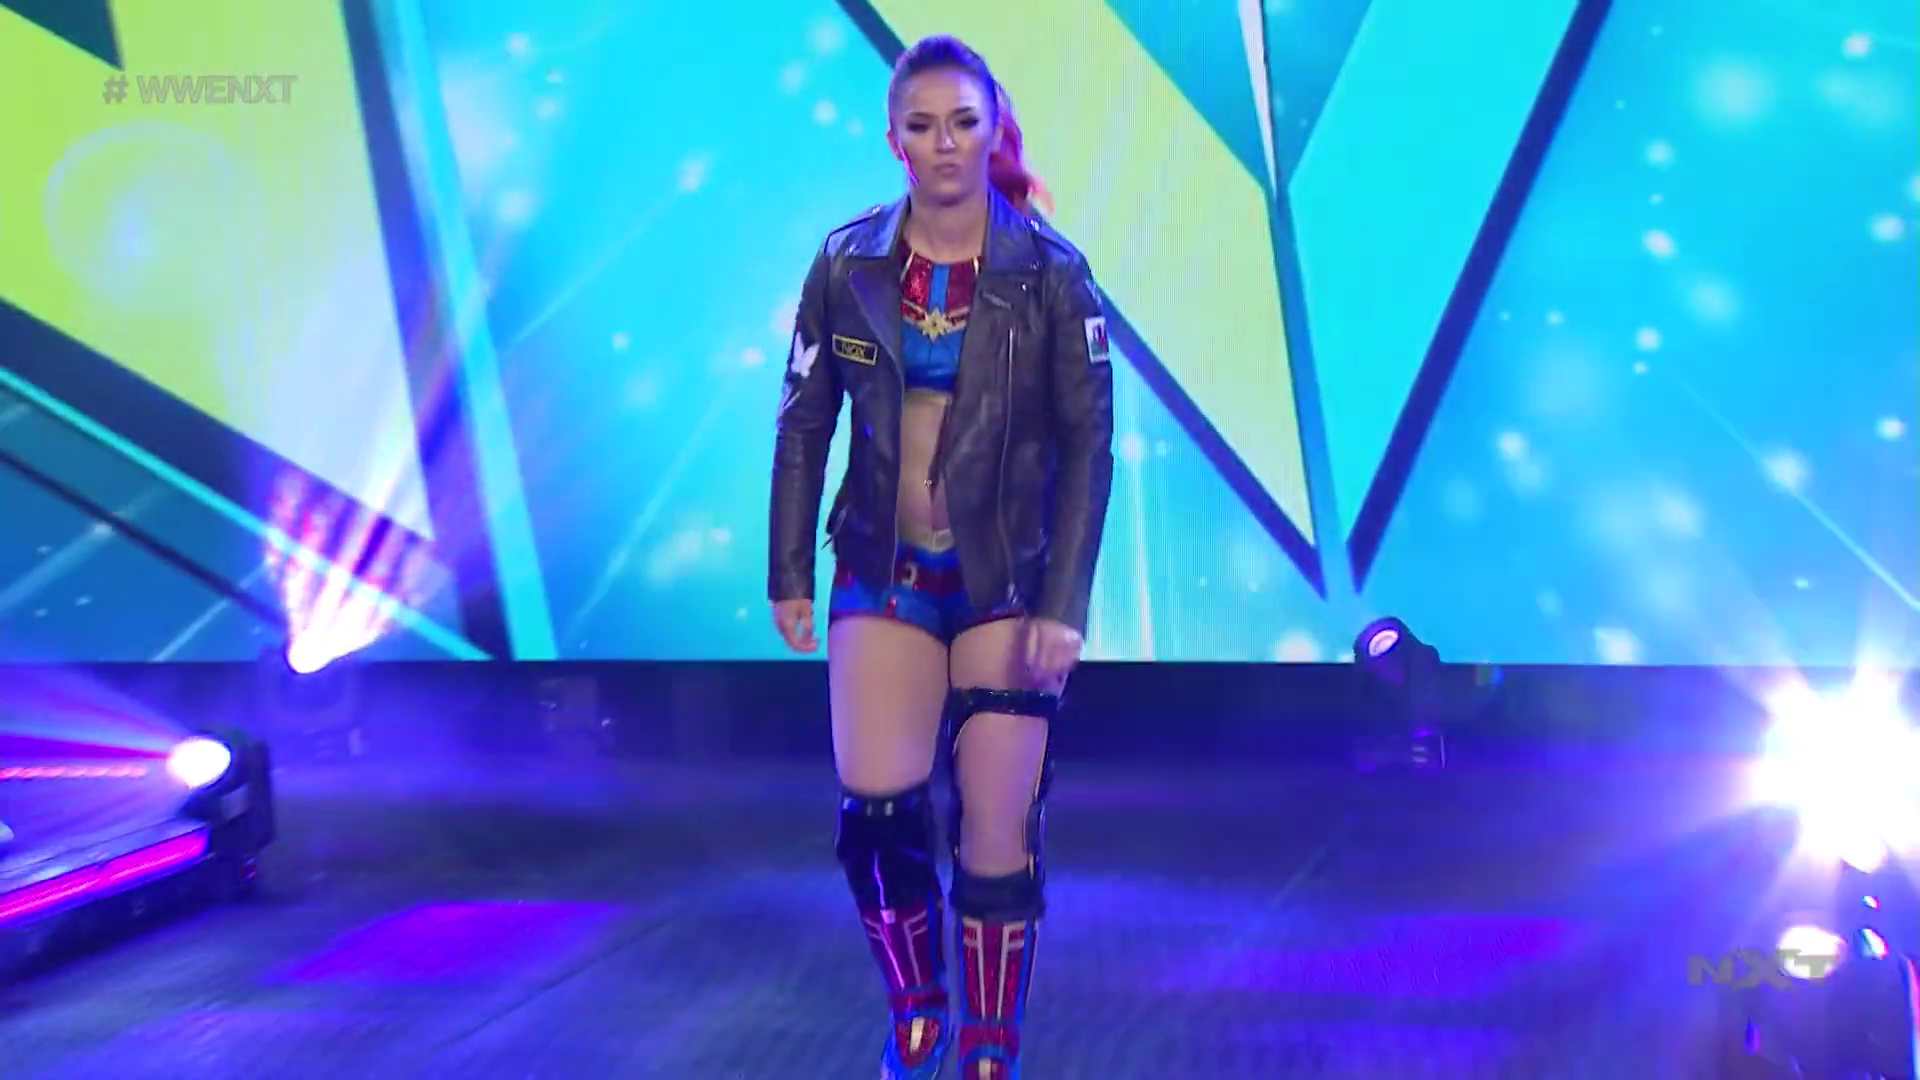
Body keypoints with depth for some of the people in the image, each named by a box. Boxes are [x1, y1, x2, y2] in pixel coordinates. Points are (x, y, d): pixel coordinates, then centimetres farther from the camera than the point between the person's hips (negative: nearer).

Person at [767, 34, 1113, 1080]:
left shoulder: (1048, 271, -7)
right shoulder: (848, 265, -1)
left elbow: (1088, 443, -7)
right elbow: (803, 424, 5)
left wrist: (1064, 604, -13)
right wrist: (789, 575, 2)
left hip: (1005, 582, -1)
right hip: (883, 576, 2)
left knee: (998, 840, 0)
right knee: (877, 818, -5)